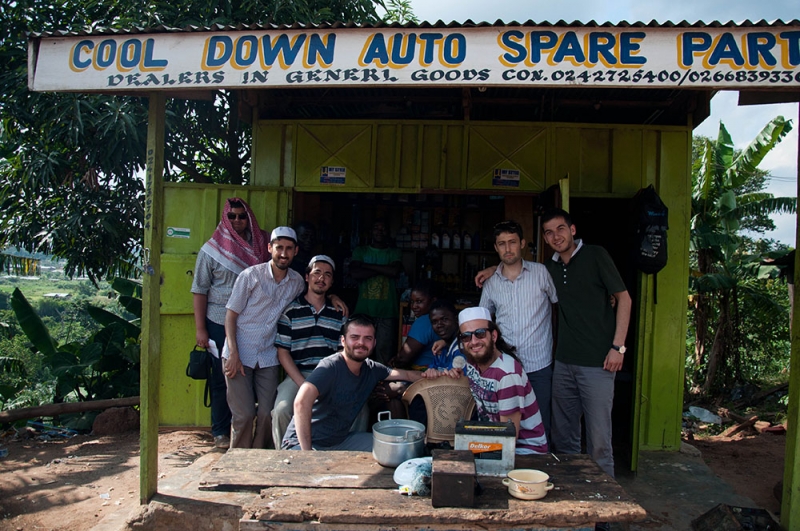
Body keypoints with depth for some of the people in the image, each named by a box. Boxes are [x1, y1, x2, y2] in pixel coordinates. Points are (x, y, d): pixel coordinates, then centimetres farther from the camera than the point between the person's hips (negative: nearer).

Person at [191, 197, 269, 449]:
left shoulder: (260, 246, 6)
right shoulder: (211, 249, 1)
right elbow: (199, 290, 1)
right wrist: (200, 328, -4)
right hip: (220, 324, -2)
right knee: (221, 379, 5)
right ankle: (221, 432, 18)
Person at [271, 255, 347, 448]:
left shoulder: (339, 314, 14)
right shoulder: (290, 311, 6)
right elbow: (283, 352, 1)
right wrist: (303, 384, -11)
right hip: (298, 375, -1)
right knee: (282, 410, -29)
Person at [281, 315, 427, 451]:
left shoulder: (371, 369, 1)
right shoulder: (331, 366, -23)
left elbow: (405, 374, 13)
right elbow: (302, 402, -38)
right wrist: (307, 452, -37)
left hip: (341, 440, 8)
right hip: (303, 443, -8)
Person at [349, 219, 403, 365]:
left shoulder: (395, 253, 12)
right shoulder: (360, 251, 13)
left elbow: (395, 272, -8)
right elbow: (355, 273, -3)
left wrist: (368, 266, -3)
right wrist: (382, 269, -5)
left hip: (387, 310, 0)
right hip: (364, 309, 1)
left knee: (384, 350, -6)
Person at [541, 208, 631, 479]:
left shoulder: (595, 255, -3)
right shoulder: (551, 267, 13)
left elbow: (624, 298, -4)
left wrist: (618, 346, -11)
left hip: (597, 362, -6)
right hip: (564, 362, 6)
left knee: (598, 441, -3)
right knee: (563, 437, 14)